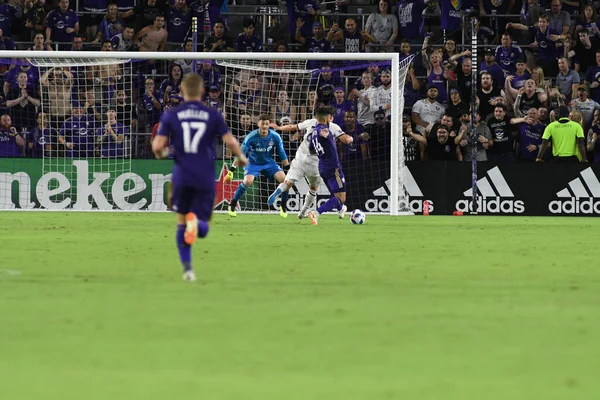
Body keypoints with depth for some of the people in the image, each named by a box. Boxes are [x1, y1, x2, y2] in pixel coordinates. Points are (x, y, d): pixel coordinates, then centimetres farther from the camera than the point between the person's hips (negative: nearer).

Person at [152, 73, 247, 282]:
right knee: (203, 229, 7)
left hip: (181, 177, 0)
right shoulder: (213, 115, 2)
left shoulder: (170, 115, 1)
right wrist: (240, 157, 14)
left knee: (181, 224, 18)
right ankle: (196, 222, -30)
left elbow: (157, 146, -5)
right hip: (205, 179, 0)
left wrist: (161, 153, 18)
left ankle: (187, 268, 8)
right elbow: (230, 141, -6)